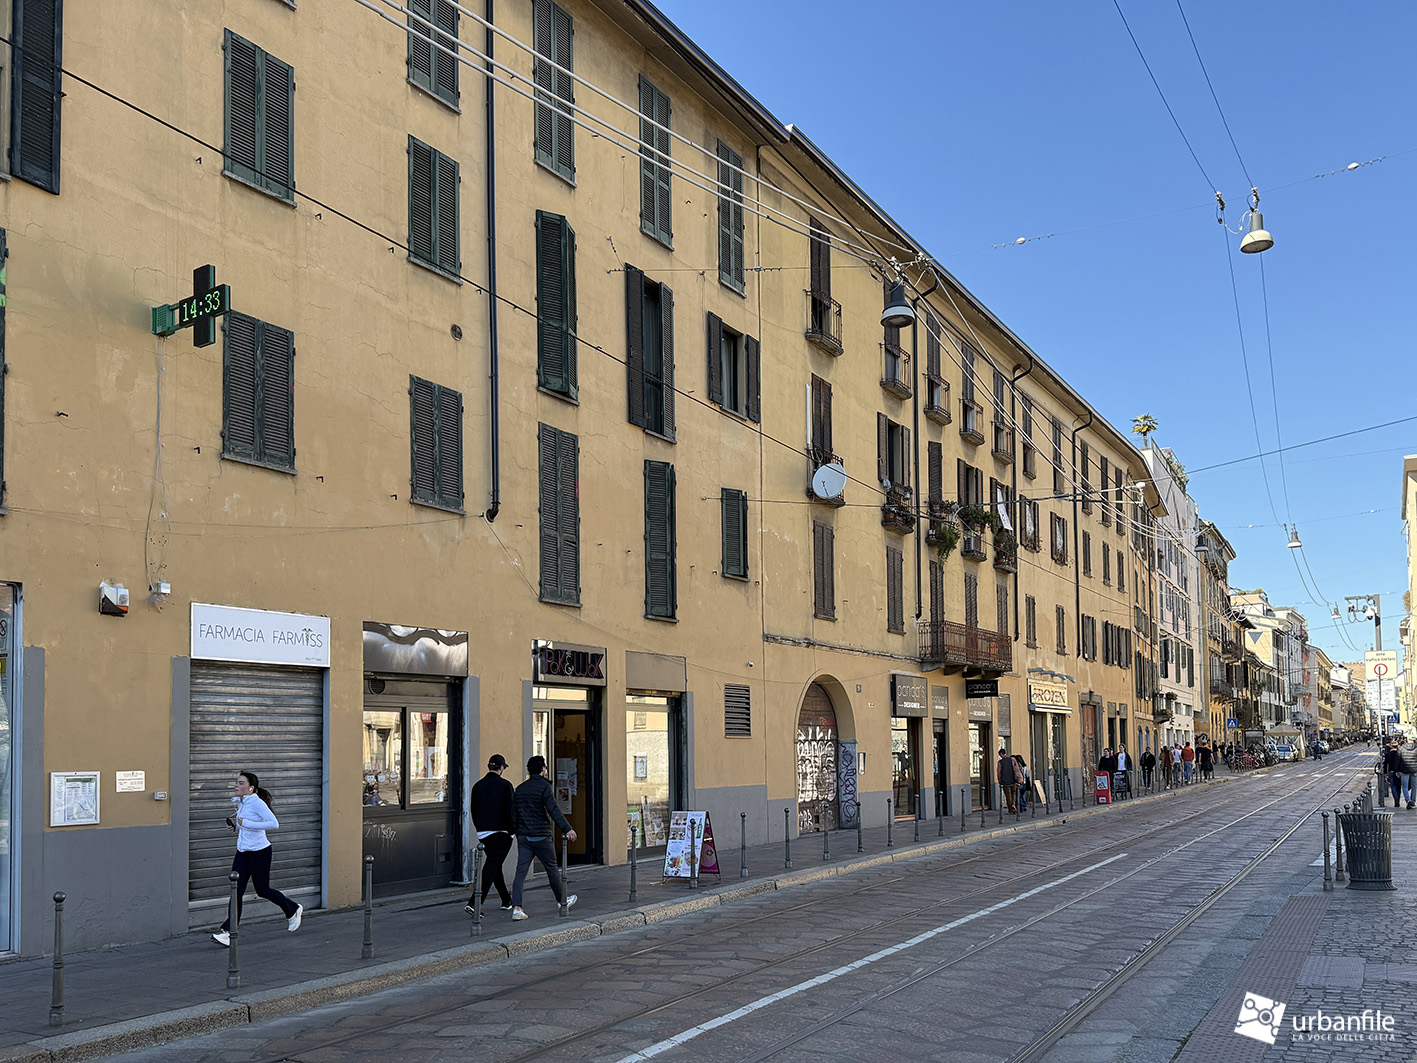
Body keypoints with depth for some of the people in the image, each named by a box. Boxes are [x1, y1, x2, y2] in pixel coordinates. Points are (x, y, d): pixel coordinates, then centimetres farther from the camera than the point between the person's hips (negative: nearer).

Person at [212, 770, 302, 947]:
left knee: (263, 890, 6)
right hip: (242, 852, 7)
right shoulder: (241, 803, 7)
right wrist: (236, 824, 5)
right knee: (237, 891, -3)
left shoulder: (257, 803, -17)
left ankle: (293, 910, 30)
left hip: (259, 852, -7)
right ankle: (228, 932, -6)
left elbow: (274, 823, -27)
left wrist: (246, 823, -25)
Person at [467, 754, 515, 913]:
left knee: (495, 866, 18)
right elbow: (510, 811, -11)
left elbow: (474, 810, 12)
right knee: (491, 867, -6)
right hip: (501, 833, -6)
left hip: (483, 833, 6)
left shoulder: (478, 785, 7)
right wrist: (512, 830, 0)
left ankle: (506, 901, 28)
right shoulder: (505, 785, -8)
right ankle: (474, 903, -17)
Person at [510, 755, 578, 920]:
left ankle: (516, 908, -12)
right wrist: (567, 829, -25)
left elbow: (513, 814, 14)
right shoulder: (544, 787, -9)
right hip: (541, 837, -5)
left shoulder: (520, 789, 11)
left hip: (523, 837, 5)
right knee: (552, 869, 12)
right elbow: (553, 810, -21)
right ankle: (562, 901, 28)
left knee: (521, 872, 0)